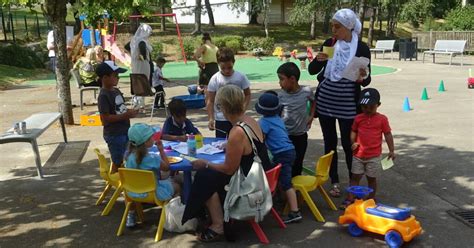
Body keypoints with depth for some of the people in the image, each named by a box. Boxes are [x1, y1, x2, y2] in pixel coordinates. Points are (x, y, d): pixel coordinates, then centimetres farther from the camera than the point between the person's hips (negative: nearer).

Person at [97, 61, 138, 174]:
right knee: (117, 162, 2)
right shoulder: (104, 96, -19)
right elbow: (105, 119, -23)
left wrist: (129, 112, 0)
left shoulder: (116, 91, 8)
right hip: (114, 135, -8)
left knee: (123, 160, 18)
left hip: (124, 132, 9)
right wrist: (125, 115, -24)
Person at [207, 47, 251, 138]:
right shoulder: (215, 79, -7)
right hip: (220, 119, 0)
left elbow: (247, 94, 4)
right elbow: (210, 101, -5)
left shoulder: (241, 77, -6)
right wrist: (211, 118, -13)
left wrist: (243, 109, -13)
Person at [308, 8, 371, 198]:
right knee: (330, 143, 10)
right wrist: (318, 60, -19)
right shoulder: (329, 44, 1)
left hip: (347, 105, -3)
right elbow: (312, 71, 2)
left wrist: (363, 78, -26)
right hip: (325, 102, 3)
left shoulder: (362, 48, -7)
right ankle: (334, 182, 23)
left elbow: (366, 80, -3)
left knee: (347, 144, 4)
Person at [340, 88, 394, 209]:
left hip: (374, 156, -2)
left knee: (372, 178, 10)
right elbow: (353, 131, 10)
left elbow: (388, 135, -1)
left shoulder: (382, 119, -5)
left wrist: (391, 150, -2)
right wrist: (353, 142, -9)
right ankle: (350, 199, 11)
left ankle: (371, 199, 24)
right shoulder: (358, 118, 1)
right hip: (358, 155, 2)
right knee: (355, 177, 7)